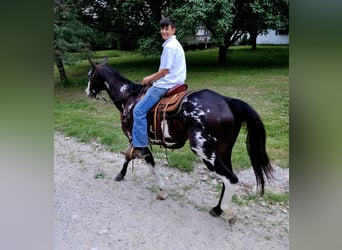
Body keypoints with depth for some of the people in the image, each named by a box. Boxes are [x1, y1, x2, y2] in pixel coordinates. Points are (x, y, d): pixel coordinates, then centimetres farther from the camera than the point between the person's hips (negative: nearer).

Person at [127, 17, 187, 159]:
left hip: (166, 86, -11)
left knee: (139, 110, -11)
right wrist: (153, 78, 16)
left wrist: (149, 79, -4)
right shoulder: (174, 44, 16)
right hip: (173, 83, 11)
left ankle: (140, 147, -9)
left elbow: (165, 71, -19)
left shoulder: (170, 46, -16)